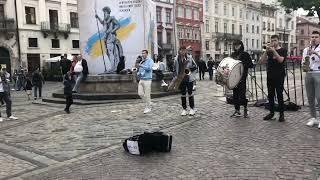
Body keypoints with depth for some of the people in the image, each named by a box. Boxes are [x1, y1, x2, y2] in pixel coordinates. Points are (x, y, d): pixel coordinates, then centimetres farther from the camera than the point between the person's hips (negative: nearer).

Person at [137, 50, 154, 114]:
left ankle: (148, 108, 9)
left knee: (147, 94, -3)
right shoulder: (141, 61, 15)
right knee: (140, 93, 4)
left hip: (147, 80, -7)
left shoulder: (150, 60, -5)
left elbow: (149, 68, -22)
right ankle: (147, 103, 25)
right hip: (141, 79, 7)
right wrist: (138, 73, 0)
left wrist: (141, 65, -16)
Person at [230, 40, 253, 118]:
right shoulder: (233, 55, 14)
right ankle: (237, 111, 16)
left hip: (242, 77, -6)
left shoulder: (245, 54, -2)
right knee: (235, 94, 7)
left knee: (241, 94, -8)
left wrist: (244, 64, -20)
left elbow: (251, 65, -6)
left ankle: (245, 109, 12)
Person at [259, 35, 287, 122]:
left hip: (279, 76, -4)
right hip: (270, 76, 4)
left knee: (279, 95, -3)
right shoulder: (269, 51, 13)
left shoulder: (283, 50, 2)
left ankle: (281, 114, 4)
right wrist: (266, 50, -10)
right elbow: (262, 60, 0)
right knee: (270, 95, 7)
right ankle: (271, 112, 17)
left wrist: (274, 50, -19)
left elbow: (280, 60, -16)